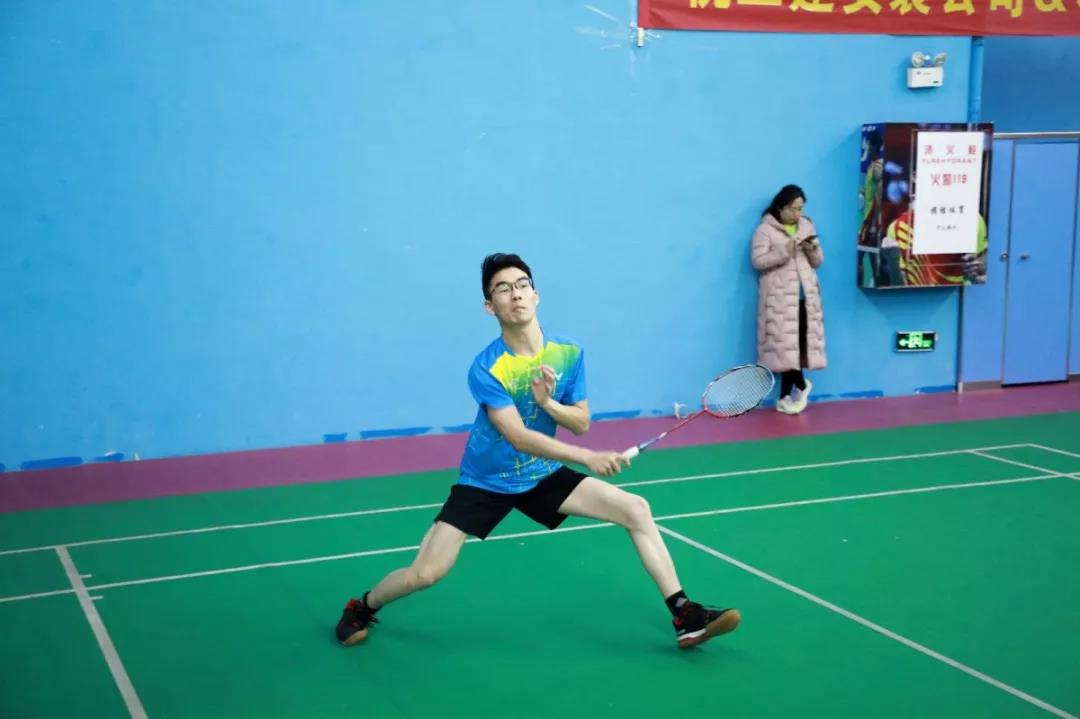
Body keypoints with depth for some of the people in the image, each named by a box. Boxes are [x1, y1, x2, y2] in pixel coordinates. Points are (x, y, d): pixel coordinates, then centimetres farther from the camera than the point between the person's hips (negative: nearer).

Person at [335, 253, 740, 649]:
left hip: (544, 475, 4)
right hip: (485, 482, -4)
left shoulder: (568, 353, -9)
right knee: (424, 574, -11)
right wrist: (589, 458, -41)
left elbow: (581, 423, -3)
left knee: (636, 510, -10)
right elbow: (520, 438, -30)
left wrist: (547, 402, -25)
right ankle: (363, 608, 23)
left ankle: (685, 617, -3)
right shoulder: (485, 369, -23)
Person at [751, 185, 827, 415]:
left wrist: (812, 251, -6)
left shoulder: (807, 226, 14)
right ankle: (800, 385, 12)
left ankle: (785, 397, 10)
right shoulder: (765, 229, -2)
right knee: (785, 345, -8)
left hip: (805, 295, 4)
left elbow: (818, 261, 16)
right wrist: (784, 252, -19)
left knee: (793, 345, 2)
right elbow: (757, 261, -11)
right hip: (780, 297, -4)